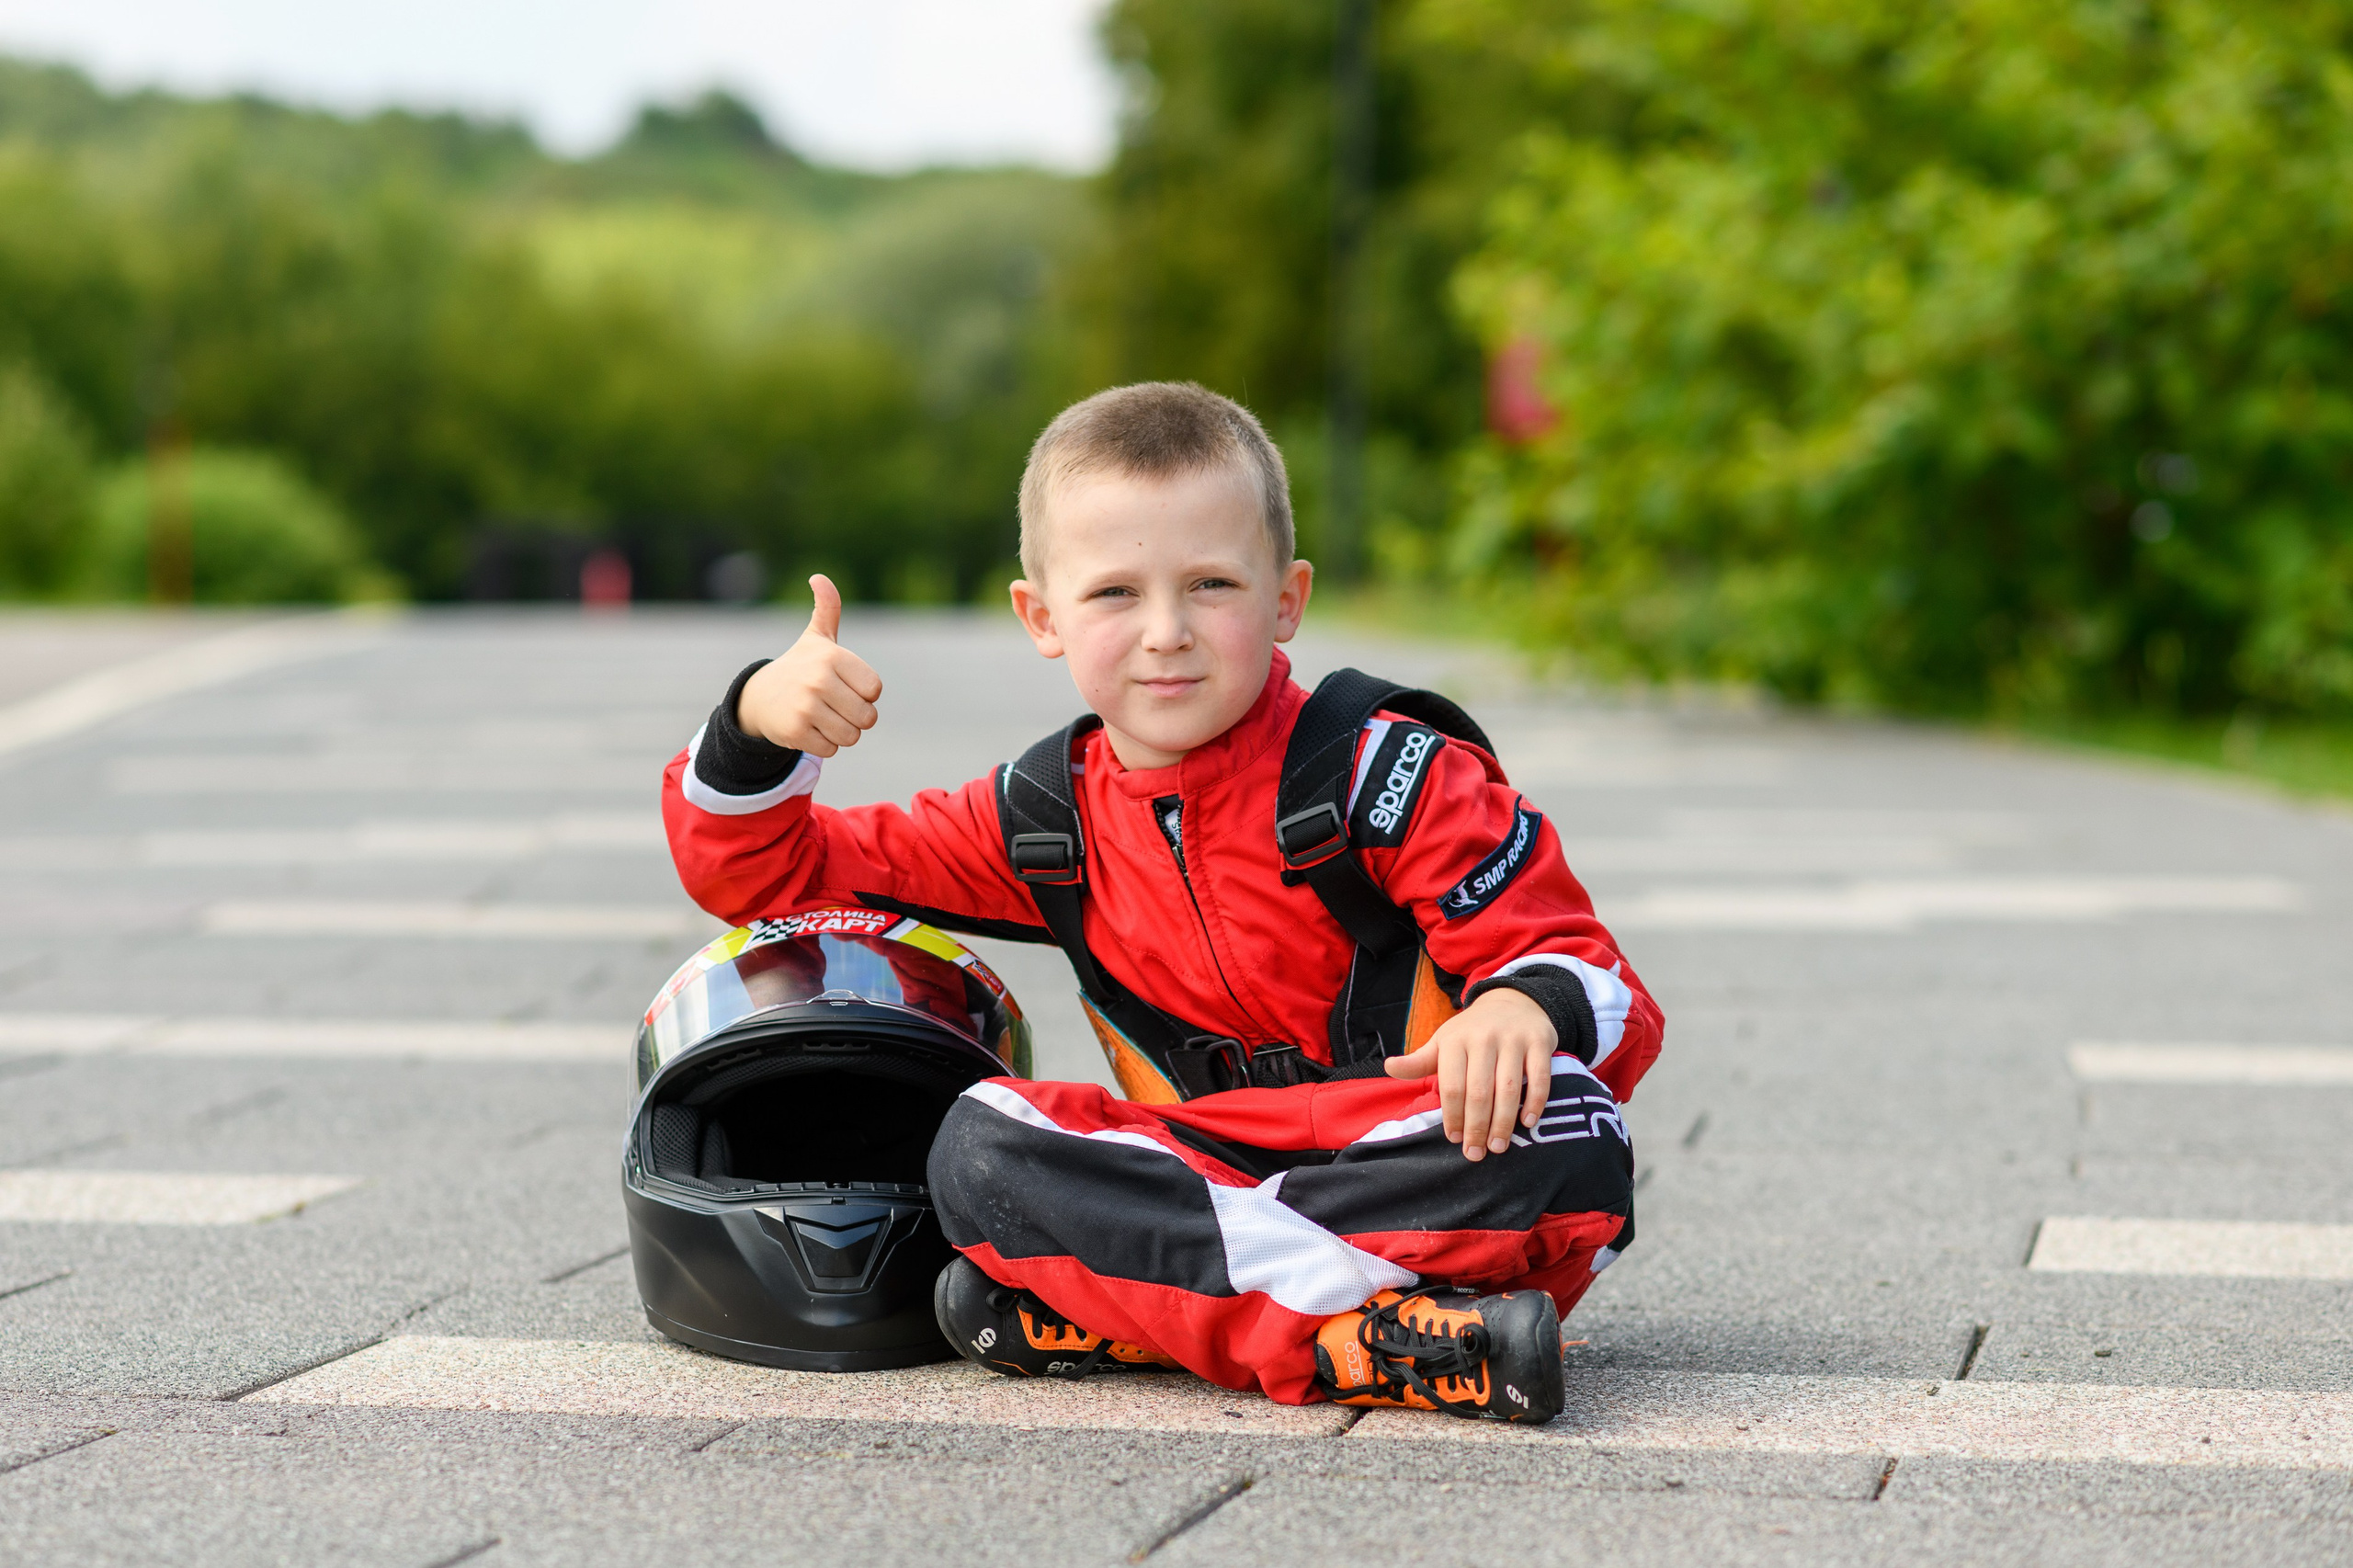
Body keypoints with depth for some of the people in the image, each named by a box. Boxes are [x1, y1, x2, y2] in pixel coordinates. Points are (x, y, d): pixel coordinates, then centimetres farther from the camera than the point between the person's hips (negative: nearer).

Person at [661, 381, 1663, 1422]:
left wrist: (1526, 1005, -32)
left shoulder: (1382, 774, -5)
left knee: (1560, 1125, -34)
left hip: (1422, 1182, -3)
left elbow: (1597, 985, -8)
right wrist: (757, 726, -7)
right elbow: (761, 872, 13)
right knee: (980, 1149, -23)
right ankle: (1379, 1339, -34)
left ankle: (1128, 1314, -31)